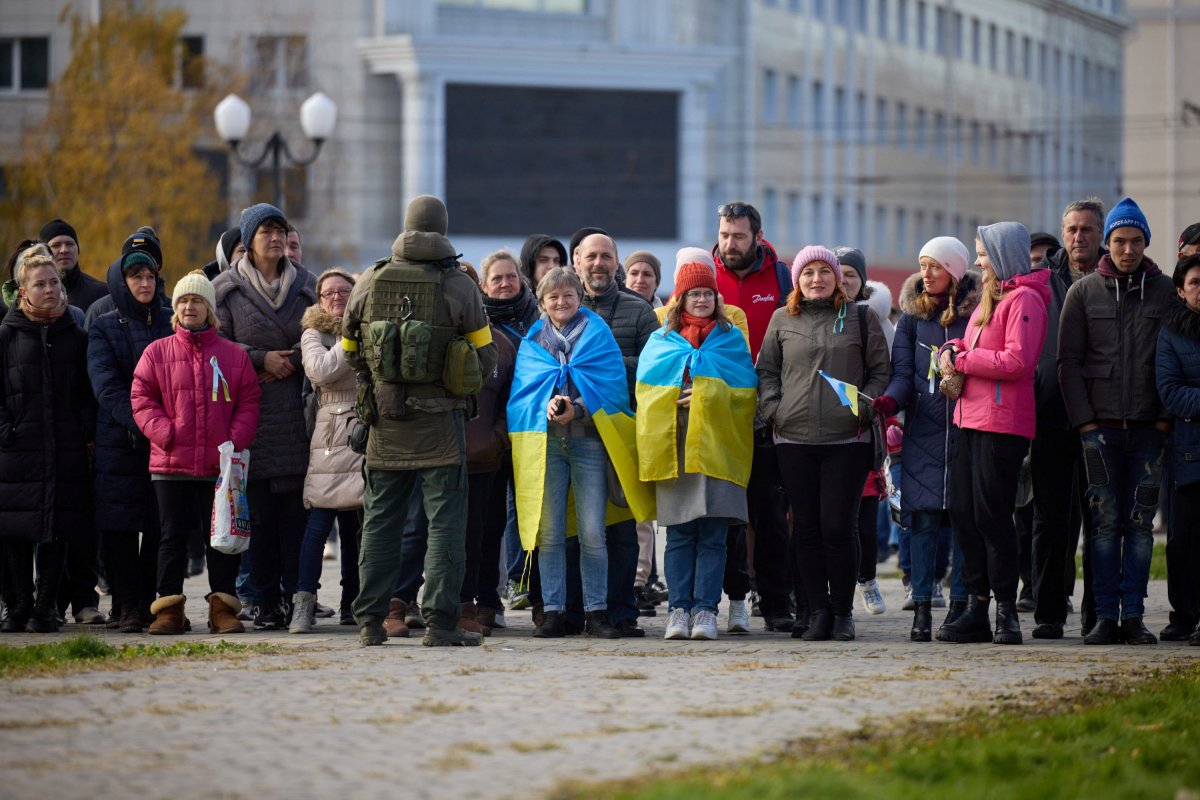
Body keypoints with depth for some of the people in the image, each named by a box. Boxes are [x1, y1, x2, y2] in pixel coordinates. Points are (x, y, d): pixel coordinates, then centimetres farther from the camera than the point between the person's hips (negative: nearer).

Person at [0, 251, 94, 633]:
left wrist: (87, 433, -1)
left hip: (66, 452, 1)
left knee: (57, 530, 1)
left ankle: (46, 607, 8)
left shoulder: (77, 338, 10)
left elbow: (89, 394, 12)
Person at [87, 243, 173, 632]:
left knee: (161, 527, -2)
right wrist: (142, 425, -19)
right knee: (120, 527, -5)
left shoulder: (173, 324, 12)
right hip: (118, 442, -1)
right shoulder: (103, 329, 6)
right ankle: (127, 606, -1)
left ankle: (153, 602, 5)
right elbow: (107, 387, -5)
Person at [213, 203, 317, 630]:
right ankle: (266, 601, 3)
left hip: (297, 414, 2)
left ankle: (296, 595, 2)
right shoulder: (227, 287, 4)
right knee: (260, 511, -2)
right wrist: (262, 359, -10)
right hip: (250, 414, -1)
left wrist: (294, 360, -6)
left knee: (297, 510, -4)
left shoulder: (305, 284, 11)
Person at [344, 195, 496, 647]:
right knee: (445, 522, 0)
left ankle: (370, 622, 10)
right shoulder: (458, 286, -6)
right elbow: (485, 357, -2)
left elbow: (350, 351, 11)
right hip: (439, 421, -3)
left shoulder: (369, 283, 2)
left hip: (385, 422, 3)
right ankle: (440, 623, -5)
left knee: (380, 521, 11)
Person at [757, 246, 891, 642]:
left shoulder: (860, 319, 9)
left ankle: (842, 611, 6)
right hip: (794, 440, 2)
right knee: (807, 528, 2)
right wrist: (774, 409, -1)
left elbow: (880, 371, 9)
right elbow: (766, 371, 15)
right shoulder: (782, 320, 12)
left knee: (837, 527, -7)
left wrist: (864, 408, -6)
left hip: (848, 439, -2)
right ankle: (818, 610, 10)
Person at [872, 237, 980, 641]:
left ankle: (960, 606, 6)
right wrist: (890, 399, -13)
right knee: (924, 516, -4)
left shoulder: (977, 314, 3)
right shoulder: (913, 315, 11)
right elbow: (903, 372, 5)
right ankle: (922, 608, -2)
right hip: (923, 430, 2)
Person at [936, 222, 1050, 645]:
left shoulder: (1024, 300, -8)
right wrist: (953, 351, 1)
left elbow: (1017, 360, -18)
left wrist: (962, 360, -12)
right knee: (963, 513, 7)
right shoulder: (989, 298, 22)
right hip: (969, 419, 9)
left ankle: (1006, 610, -1)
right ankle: (976, 610, 10)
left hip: (1002, 423, -9)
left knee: (991, 514, -8)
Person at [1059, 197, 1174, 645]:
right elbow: (1068, 360, 5)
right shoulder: (1084, 292, 6)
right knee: (1105, 521, -1)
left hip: (1149, 426, 0)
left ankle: (1133, 616, 4)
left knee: (1140, 521, 1)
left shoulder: (1166, 292, 6)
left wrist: (1166, 418, -2)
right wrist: (1083, 420, -3)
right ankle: (1106, 617, 1)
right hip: (1101, 425, 0)